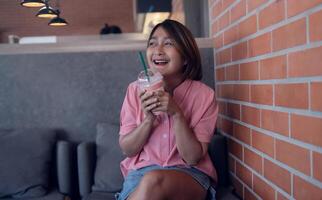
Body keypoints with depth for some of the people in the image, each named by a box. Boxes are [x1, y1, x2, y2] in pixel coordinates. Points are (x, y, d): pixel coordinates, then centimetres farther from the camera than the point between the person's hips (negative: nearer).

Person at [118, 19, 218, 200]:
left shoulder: (204, 95, -6)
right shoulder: (136, 90, -1)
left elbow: (192, 157, -9)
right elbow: (127, 149, 1)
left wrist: (176, 114, -22)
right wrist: (148, 119, -17)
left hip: (190, 174, -1)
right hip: (142, 171, 2)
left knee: (154, 181, -34)